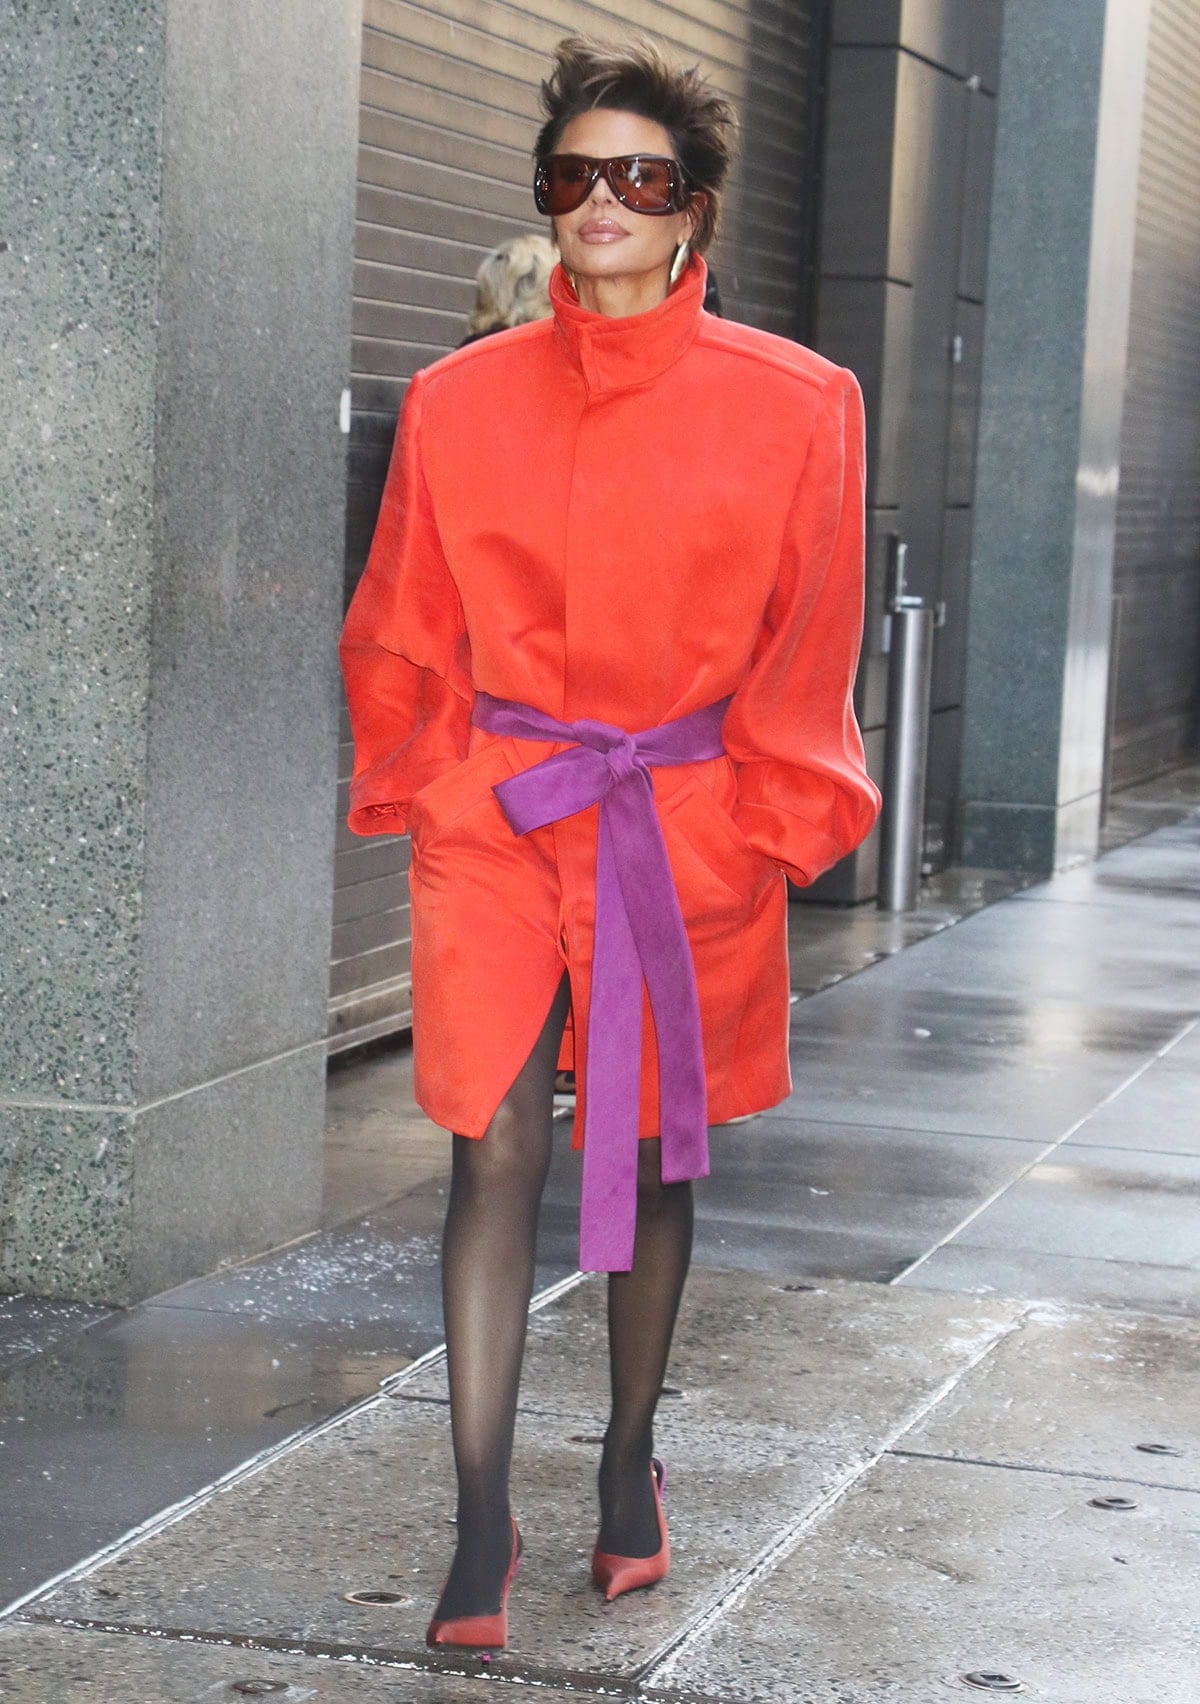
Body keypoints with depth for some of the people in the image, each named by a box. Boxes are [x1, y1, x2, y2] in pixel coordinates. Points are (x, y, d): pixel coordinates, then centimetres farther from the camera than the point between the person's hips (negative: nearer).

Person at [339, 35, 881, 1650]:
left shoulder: (795, 406, -1)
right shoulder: (461, 400, 2)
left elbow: (807, 649, 2)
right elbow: (405, 635, 9)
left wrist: (765, 827, -1)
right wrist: (432, 793, 4)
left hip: (690, 832, 0)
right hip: (498, 824, 0)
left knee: (651, 1152, 12)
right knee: (496, 1155, -8)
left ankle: (631, 1470, 30)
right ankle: (482, 1530, -4)